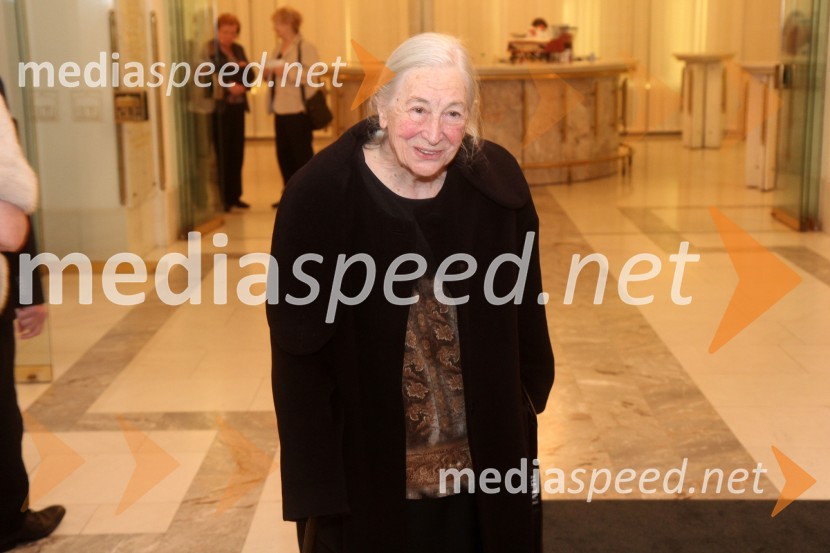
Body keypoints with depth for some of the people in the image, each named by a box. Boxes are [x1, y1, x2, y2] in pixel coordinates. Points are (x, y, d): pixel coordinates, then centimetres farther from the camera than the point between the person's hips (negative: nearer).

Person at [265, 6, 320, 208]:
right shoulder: (278, 50, 16)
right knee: (284, 154, 9)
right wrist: (270, 74, 0)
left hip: (298, 110, -8)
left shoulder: (305, 47, -7)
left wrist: (288, 72, -20)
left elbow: (313, 78, -16)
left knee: (302, 153, -3)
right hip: (280, 110, 8)